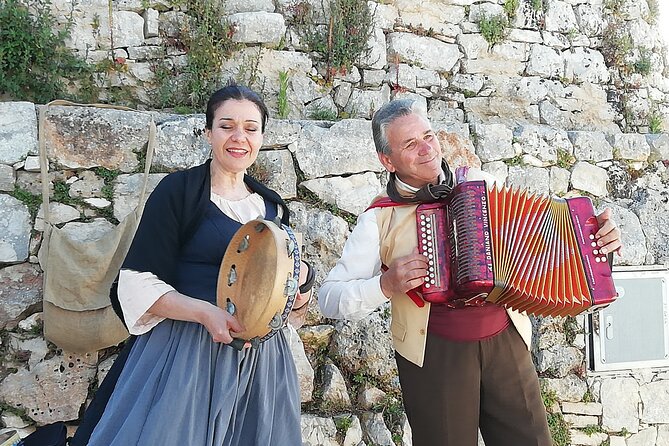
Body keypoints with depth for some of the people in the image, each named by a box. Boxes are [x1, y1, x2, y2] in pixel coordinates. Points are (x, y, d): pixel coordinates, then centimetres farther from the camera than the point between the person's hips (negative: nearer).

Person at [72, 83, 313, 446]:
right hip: (187, 352, -5)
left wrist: (299, 281, -2)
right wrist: (206, 312, -24)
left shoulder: (271, 204, 11)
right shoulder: (178, 190, -6)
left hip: (260, 359, 6)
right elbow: (138, 283, -10)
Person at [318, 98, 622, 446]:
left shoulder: (480, 184, 5)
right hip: (433, 352, -2)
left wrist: (593, 237, 0)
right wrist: (386, 285, -20)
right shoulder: (378, 220, -4)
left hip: (506, 339, 3)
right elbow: (329, 299, -4)